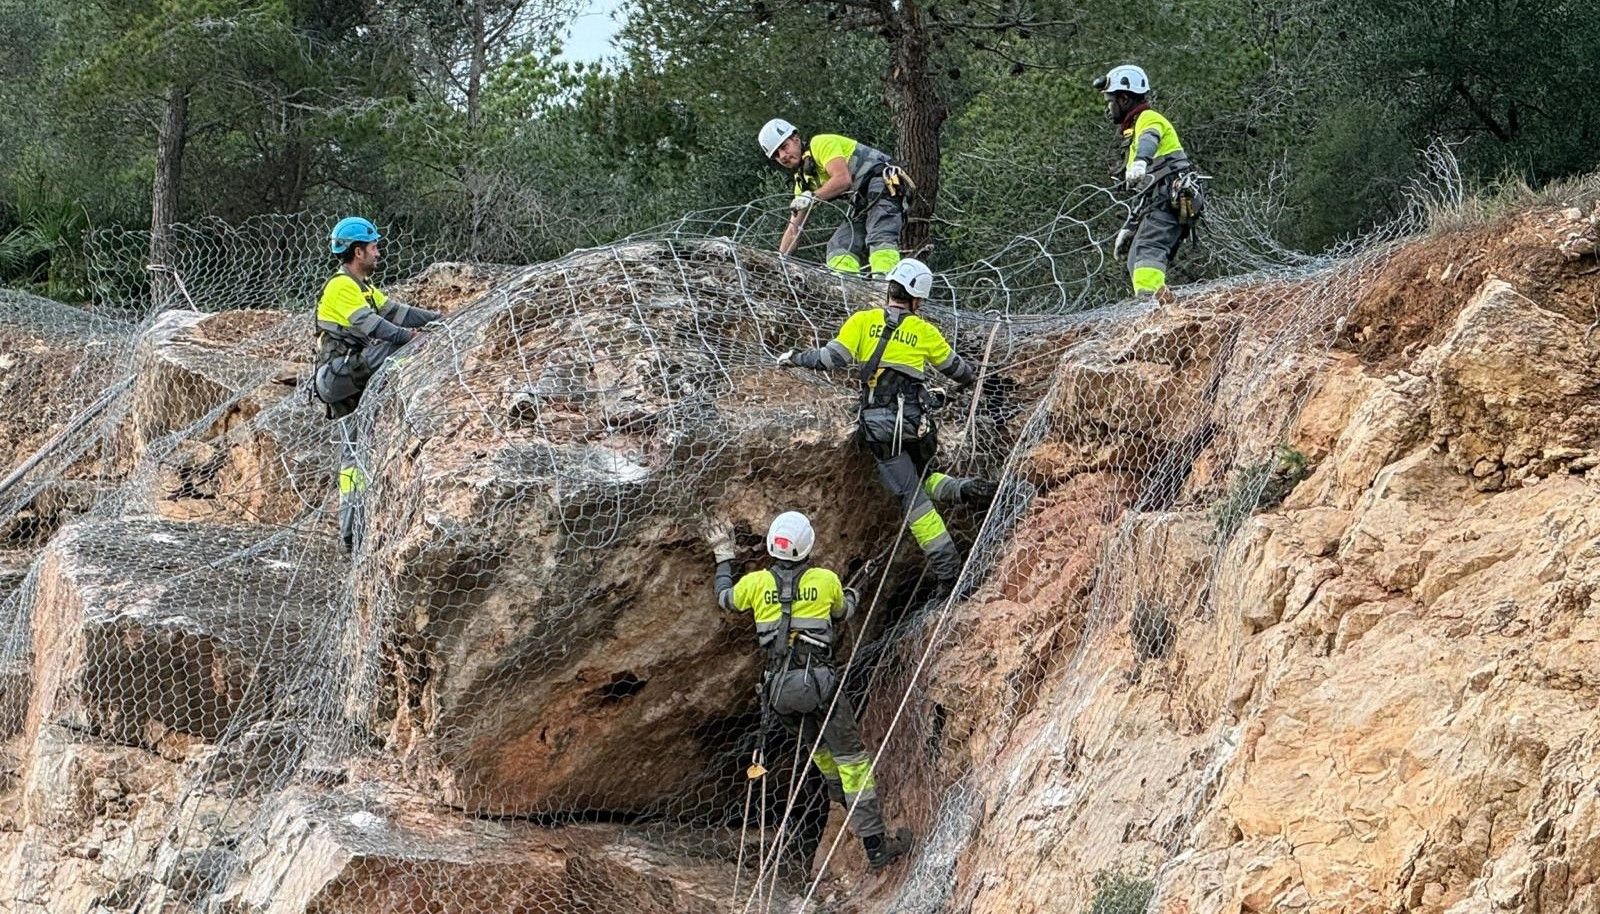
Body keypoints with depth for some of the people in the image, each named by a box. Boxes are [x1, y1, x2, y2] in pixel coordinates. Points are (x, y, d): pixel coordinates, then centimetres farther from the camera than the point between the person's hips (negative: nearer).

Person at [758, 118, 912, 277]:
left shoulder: (821, 144, -5)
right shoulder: (803, 180, 21)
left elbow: (843, 179, -22)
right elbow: (794, 229, 22)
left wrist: (812, 197, -26)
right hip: (862, 204, 10)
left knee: (880, 237, -29)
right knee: (839, 247, -4)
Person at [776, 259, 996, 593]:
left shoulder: (863, 322, 2)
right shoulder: (924, 331, 9)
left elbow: (831, 358, -3)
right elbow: (956, 368, 22)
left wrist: (796, 358, 15)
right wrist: (972, 379, 45)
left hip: (881, 426, -3)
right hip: (918, 424, 3)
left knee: (912, 498, -3)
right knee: (919, 480, 27)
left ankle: (947, 569, -8)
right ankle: (964, 489, -1)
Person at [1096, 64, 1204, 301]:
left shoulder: (1149, 119, 3)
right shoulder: (1133, 133, 34)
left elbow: (1149, 140, -26)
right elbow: (1140, 193, 37)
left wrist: (1140, 161, -48)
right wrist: (1128, 228, 36)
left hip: (1170, 199, -10)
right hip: (1163, 204, 10)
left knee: (1147, 249, -29)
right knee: (1136, 264, 5)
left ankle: (1148, 296, -49)